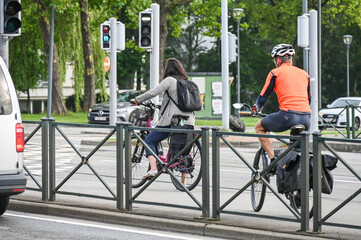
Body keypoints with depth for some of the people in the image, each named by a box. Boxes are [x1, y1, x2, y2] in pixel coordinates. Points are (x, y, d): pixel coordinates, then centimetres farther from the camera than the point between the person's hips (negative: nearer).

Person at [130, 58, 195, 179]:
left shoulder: (169, 80, -3)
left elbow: (153, 93, -12)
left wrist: (137, 100, 1)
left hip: (172, 120, -6)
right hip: (188, 121, 6)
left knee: (149, 141, 7)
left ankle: (153, 168, -11)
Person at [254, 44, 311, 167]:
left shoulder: (275, 72, 7)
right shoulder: (304, 73, 21)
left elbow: (262, 98, 8)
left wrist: (258, 108, 30)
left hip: (287, 115, -6)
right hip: (306, 118, 6)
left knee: (259, 127, 18)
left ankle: (273, 159, 6)